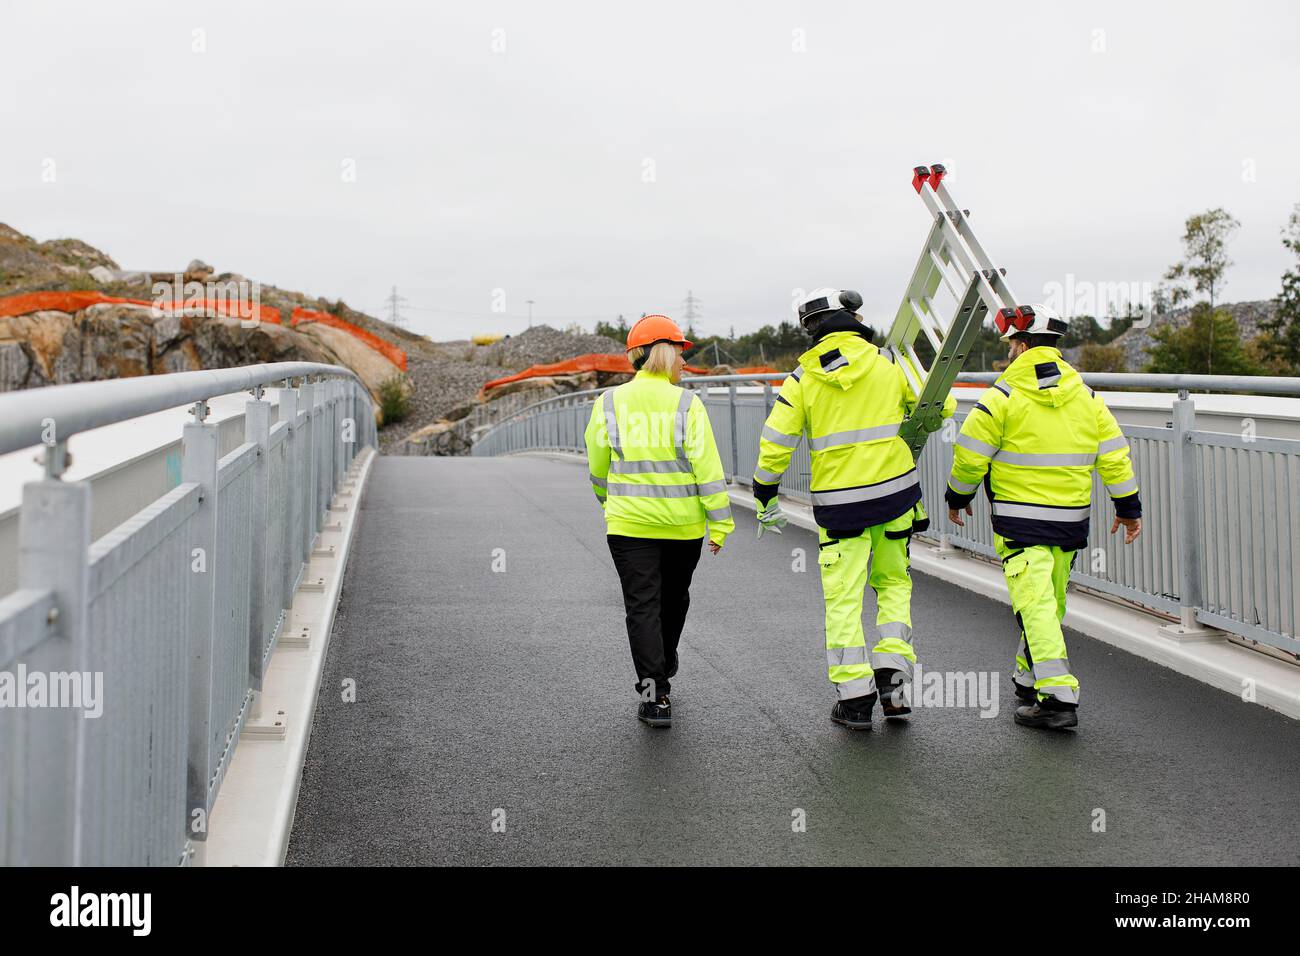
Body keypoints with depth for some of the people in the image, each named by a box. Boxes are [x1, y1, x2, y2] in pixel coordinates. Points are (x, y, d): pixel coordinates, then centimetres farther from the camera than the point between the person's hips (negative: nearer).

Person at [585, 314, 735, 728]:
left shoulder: (610, 403, -2)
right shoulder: (687, 403, -8)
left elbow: (597, 467, 7)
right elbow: (707, 467, -11)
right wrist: (720, 523, -5)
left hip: (630, 524, 0)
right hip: (683, 523, 0)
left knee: (642, 607, 3)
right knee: (674, 598, 22)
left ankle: (656, 696, -5)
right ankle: (664, 667, 43)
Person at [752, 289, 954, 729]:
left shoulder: (803, 377, -2)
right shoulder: (889, 363, -1)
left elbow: (775, 442, -3)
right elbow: (940, 405, 7)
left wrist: (766, 496, 9)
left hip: (839, 501, -1)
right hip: (895, 491, 1)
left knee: (844, 597, 6)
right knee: (894, 583, 19)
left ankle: (855, 697, 7)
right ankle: (891, 673, 8)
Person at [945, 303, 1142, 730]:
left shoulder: (1003, 396, -9)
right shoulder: (1085, 396, 6)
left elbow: (970, 456, -7)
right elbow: (1114, 454, 8)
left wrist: (957, 497, 10)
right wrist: (1128, 507, 16)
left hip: (1020, 520, -6)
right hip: (1071, 518, 6)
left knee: (1035, 603, -6)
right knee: (1051, 602, 18)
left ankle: (1057, 696, -14)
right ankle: (1031, 678, 34)